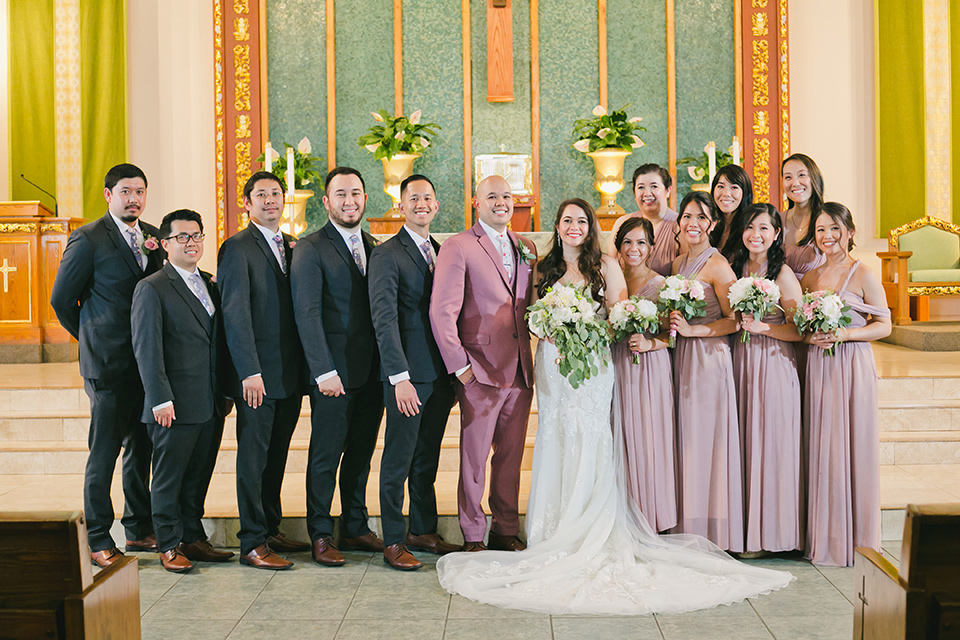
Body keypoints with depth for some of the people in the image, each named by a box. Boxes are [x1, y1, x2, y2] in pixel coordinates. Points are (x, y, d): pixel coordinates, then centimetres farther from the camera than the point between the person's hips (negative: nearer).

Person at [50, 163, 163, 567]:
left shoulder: (152, 237, 12)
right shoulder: (88, 240, -7)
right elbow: (62, 299, -2)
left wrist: (156, 256, 1)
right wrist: (93, 340, 4)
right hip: (108, 364, -6)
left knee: (141, 447, 14)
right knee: (104, 452, -1)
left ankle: (139, 530, 26)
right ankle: (98, 541, 9)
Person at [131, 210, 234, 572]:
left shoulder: (209, 285, 16)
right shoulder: (151, 289, -5)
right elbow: (146, 349, -11)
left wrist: (226, 391, 11)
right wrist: (161, 399, -17)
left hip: (211, 405, 6)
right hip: (175, 406, -6)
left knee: (198, 475, 13)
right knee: (169, 477, 3)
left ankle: (193, 539, 23)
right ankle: (169, 546, 13)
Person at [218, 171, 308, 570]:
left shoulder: (291, 246, 16)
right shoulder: (237, 248, -7)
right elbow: (235, 313, -15)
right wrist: (249, 372, -19)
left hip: (289, 373, 7)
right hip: (257, 375, -7)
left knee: (276, 455, 14)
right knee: (254, 457, 0)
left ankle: (271, 530, 25)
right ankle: (252, 544, 7)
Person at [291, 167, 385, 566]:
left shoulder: (372, 246, 15)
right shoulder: (311, 249, -5)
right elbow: (307, 314, -11)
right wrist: (324, 371, -17)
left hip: (371, 371, 6)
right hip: (334, 374, -6)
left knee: (361, 453, 13)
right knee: (326, 455, 2)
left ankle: (355, 528, 26)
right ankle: (321, 536, 13)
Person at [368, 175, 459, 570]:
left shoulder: (442, 252, 15)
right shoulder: (386, 255, -7)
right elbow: (384, 319, -14)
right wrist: (400, 377, -21)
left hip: (441, 373, 7)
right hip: (408, 375, -6)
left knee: (428, 458, 15)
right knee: (399, 459, 0)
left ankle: (424, 531, 25)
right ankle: (393, 542, 9)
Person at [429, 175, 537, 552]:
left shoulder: (526, 248, 14)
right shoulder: (458, 248, -5)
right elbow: (442, 312, -10)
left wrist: (530, 359, 7)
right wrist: (460, 367, -12)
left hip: (521, 371, 5)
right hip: (481, 372, -5)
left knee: (511, 455, 12)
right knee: (475, 457, 3)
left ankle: (507, 531, 24)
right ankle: (473, 536, 15)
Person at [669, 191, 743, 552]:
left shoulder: (717, 265, -9)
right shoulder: (679, 264, 15)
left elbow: (735, 320, -14)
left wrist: (692, 330, -19)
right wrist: (672, 324, 8)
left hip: (709, 358, -8)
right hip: (682, 359, 8)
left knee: (707, 440, -5)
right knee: (686, 441, 8)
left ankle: (715, 535, 4)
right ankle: (690, 531, 14)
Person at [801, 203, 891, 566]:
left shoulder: (864, 276, -3)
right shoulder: (810, 278, 12)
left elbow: (884, 325, -5)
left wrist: (843, 334, -16)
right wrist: (809, 335, -1)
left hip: (853, 366, -4)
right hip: (818, 368, 5)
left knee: (852, 447, -2)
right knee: (820, 449, 5)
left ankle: (855, 538, 8)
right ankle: (823, 536, 14)